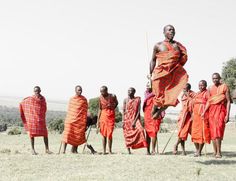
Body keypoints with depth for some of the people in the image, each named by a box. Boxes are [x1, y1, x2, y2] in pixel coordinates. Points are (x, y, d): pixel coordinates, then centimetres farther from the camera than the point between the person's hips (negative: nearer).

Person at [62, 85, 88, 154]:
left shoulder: (84, 99, 3)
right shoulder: (71, 99, 7)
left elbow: (85, 111, 3)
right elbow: (69, 109, 12)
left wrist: (84, 122, -2)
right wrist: (67, 119, 7)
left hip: (80, 120, 0)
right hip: (71, 119, 1)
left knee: (78, 135, 0)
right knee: (67, 134, -6)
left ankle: (75, 149, 10)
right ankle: (64, 149, -3)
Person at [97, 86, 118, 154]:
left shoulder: (112, 96, -5)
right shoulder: (100, 97, 2)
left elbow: (116, 103, 18)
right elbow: (100, 109, 8)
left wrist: (113, 107, 4)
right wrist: (98, 120, 6)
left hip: (111, 116, -2)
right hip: (103, 115, 2)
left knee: (109, 134, -5)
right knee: (104, 134, 1)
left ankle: (110, 150, 5)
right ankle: (104, 151, 4)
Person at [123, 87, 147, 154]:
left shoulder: (137, 100, -2)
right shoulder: (125, 100, 4)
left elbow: (138, 111, -7)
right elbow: (123, 111, 5)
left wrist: (134, 121, -16)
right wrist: (123, 121, -4)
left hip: (135, 118, -2)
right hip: (127, 119, 2)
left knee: (140, 130, -25)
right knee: (127, 134, 2)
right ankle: (128, 150, 12)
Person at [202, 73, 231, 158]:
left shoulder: (224, 87, -1)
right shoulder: (210, 88, 12)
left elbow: (228, 101, -3)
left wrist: (227, 115, -10)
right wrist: (204, 112, 3)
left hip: (221, 109, -4)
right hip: (212, 110, 4)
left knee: (218, 129, -16)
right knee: (213, 130, 1)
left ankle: (218, 152, -14)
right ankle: (215, 151, 5)